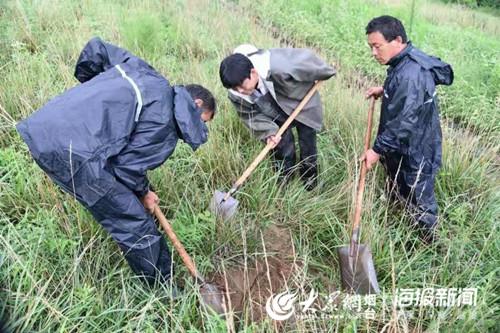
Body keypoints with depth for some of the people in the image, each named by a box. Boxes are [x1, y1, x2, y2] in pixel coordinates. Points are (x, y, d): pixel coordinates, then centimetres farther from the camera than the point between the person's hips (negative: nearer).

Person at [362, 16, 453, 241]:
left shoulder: (410, 75, -31)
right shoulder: (407, 62, 2)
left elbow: (403, 123, -31)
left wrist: (378, 150, -24)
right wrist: (384, 91, 8)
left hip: (415, 153, -10)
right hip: (402, 148, 10)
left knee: (419, 203, 9)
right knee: (399, 194, 25)